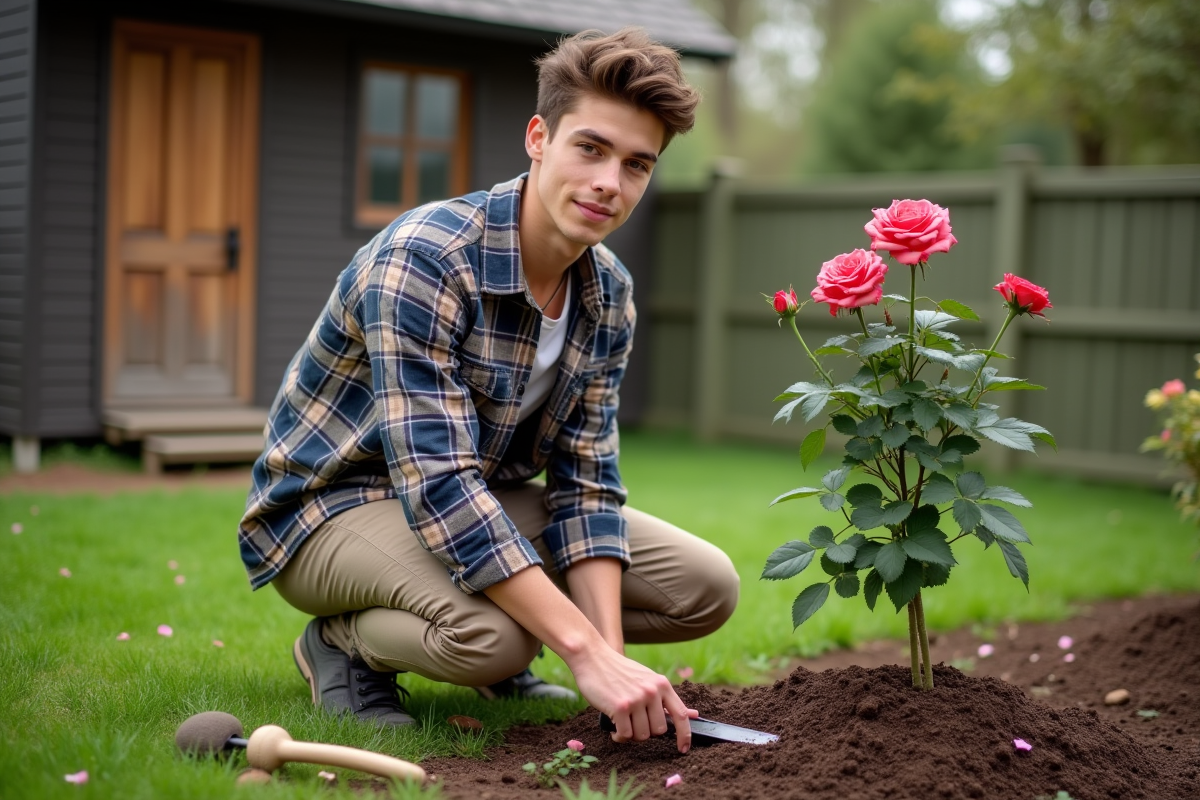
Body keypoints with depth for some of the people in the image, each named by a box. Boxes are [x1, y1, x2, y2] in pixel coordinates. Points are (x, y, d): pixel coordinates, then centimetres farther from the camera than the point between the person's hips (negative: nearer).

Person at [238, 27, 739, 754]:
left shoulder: (611, 295, -6)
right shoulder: (423, 258, -30)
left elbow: (585, 482, -6)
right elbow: (437, 488, -36)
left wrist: (608, 652, -21)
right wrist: (586, 654, -39)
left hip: (478, 498, 7)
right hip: (331, 503, -7)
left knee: (707, 588, -4)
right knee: (495, 631, -38)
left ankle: (500, 662, 14)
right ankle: (342, 643, -5)